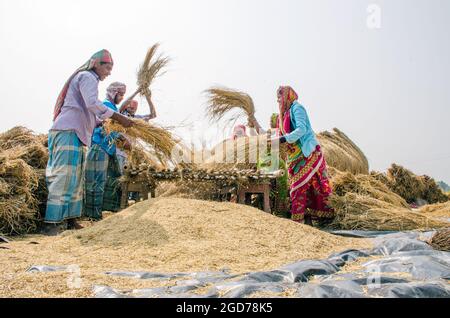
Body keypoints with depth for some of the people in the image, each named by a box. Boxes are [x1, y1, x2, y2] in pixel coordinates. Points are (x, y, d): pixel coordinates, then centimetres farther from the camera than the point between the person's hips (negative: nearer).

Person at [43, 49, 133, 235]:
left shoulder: (84, 78, 28)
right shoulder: (87, 76, -2)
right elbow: (92, 103, -19)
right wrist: (118, 118, -18)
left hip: (73, 132, 10)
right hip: (69, 131, -10)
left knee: (75, 178, 8)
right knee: (64, 176, -14)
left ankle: (70, 220, 9)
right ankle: (51, 223, -15)